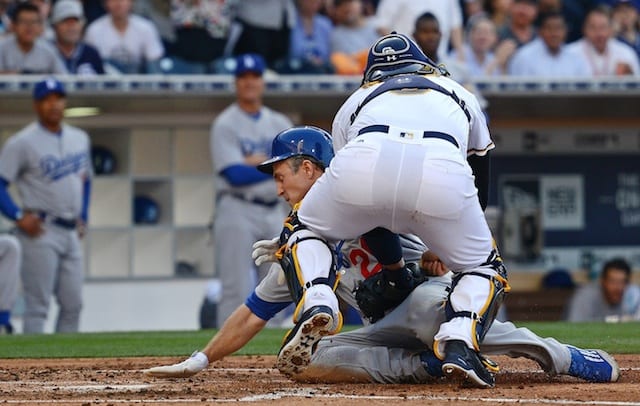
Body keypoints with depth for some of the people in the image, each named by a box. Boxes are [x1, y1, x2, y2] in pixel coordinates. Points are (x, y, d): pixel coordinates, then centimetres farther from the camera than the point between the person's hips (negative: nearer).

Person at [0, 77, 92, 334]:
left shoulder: (80, 139, 13)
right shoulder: (22, 143, -7)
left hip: (71, 233, 7)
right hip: (41, 232, -7)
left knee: (73, 304, 6)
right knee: (37, 305, -8)